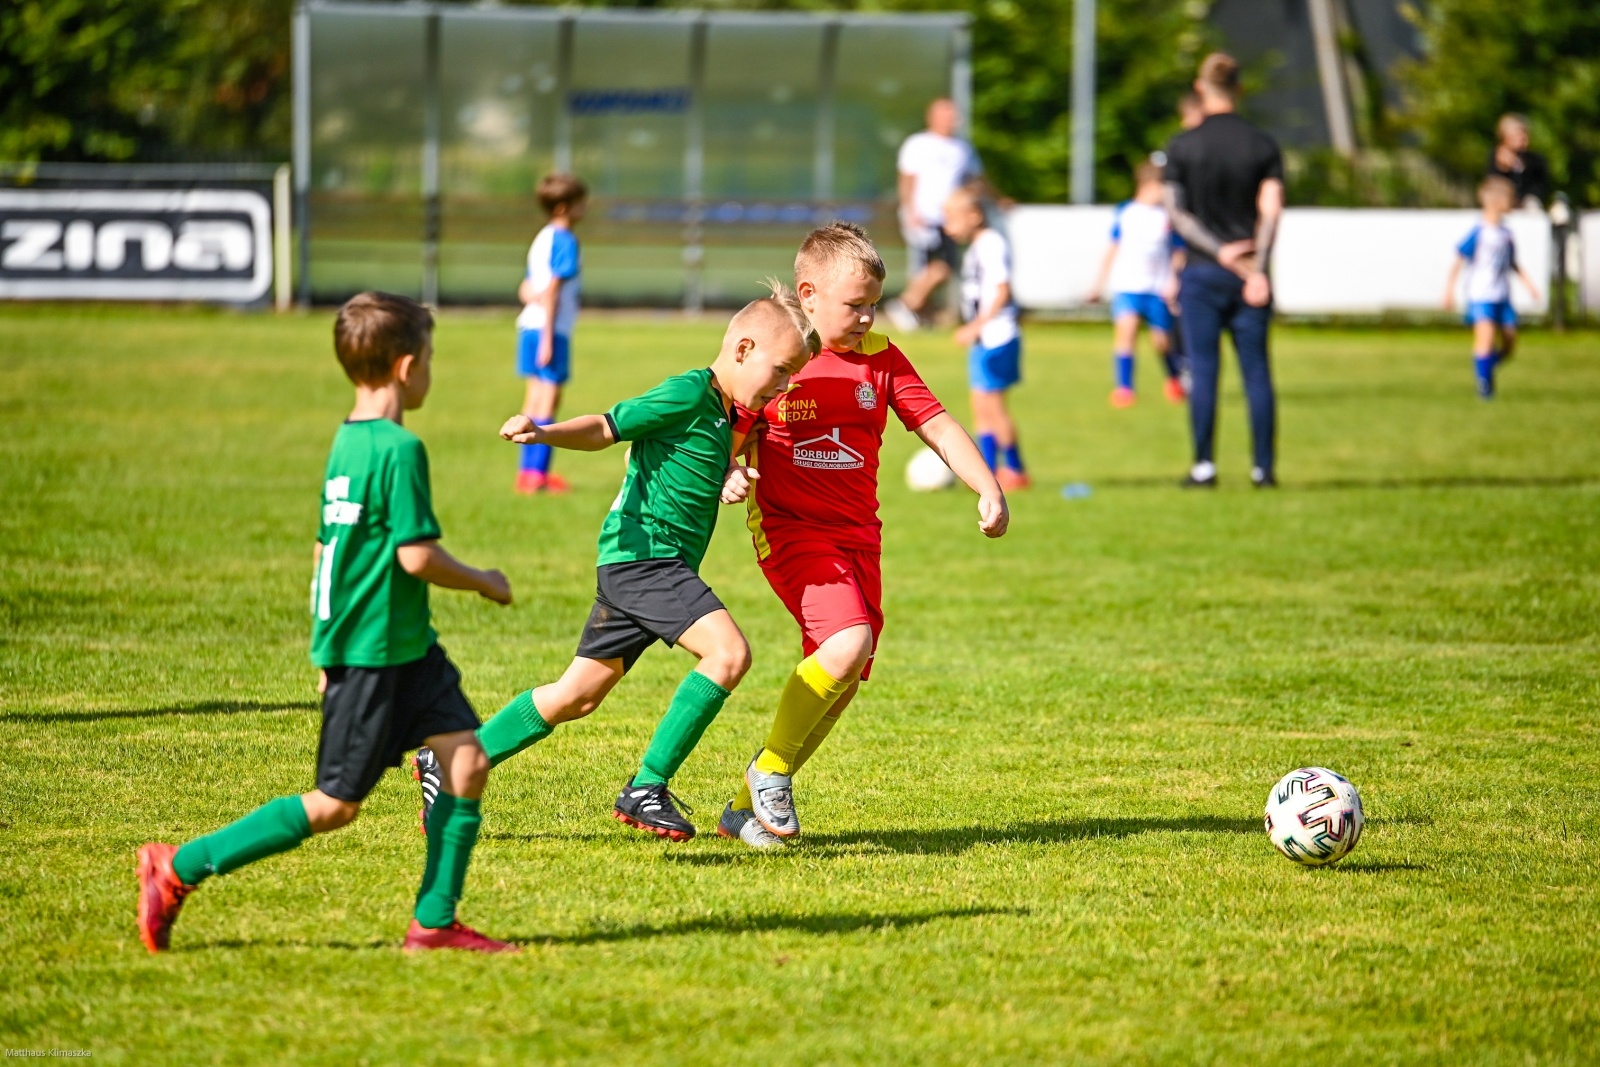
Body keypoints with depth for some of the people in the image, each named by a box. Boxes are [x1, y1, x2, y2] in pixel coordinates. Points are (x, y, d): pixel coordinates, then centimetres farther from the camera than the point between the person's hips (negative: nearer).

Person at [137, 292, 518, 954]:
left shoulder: (346, 444, 10)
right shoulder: (399, 450, -18)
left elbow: (326, 548, 17)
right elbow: (416, 556, -22)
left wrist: (329, 649, 23)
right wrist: (485, 584, -5)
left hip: (408, 650, 9)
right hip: (373, 653, -9)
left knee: (467, 761, 3)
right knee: (334, 806, -3)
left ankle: (434, 923, 3)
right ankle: (178, 870, 2)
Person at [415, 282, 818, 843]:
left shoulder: (722, 411, 17)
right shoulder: (688, 394, -11)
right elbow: (606, 427, -13)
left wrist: (729, 479, 11)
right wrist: (545, 434, -28)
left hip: (646, 567, 10)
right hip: (644, 553, -10)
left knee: (576, 696, 13)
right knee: (728, 652, -23)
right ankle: (646, 788, -18)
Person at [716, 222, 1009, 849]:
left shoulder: (881, 358, 6)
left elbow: (936, 426, 6)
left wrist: (988, 488, -6)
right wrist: (727, 477, -21)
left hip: (858, 533, 6)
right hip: (790, 529, -6)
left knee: (843, 683, 2)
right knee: (848, 641, -26)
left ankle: (748, 809, 15)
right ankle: (770, 768, -6)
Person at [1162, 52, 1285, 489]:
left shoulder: (1182, 146, -2)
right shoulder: (1263, 145, 2)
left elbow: (1176, 213, -6)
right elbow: (1271, 208, -6)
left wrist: (1218, 251, -7)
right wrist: (1257, 270, -9)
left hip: (1202, 272, -1)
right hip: (1250, 274, 1)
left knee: (1203, 370, 1)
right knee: (1257, 372, 5)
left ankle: (1204, 465, -1)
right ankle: (1263, 468, 5)